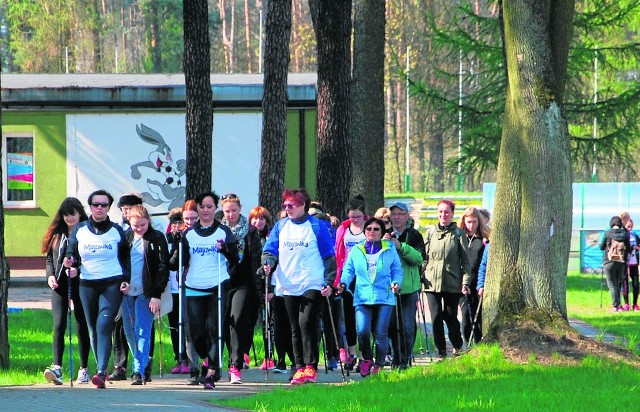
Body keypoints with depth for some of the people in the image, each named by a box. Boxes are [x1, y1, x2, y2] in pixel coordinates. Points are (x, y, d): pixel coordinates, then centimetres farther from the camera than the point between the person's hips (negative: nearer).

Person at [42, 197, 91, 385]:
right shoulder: (57, 234, 10)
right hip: (59, 285, 3)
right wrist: (50, 275, -2)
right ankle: (57, 368, -20)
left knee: (82, 327, 5)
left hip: (81, 284, -3)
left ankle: (84, 370, 15)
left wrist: (78, 270, -21)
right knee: (59, 325, -10)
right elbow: (49, 258, 16)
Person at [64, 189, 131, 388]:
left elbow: (126, 257, 12)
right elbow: (71, 254, 13)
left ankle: (101, 372, -23)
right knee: (93, 329, 6)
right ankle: (101, 369, 18)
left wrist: (126, 279, -1)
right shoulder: (79, 230, 7)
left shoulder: (116, 231, 4)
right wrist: (70, 261, -11)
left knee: (104, 325, -16)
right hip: (87, 284, 3)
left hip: (112, 285, -3)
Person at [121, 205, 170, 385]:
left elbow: (163, 267, -5)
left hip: (146, 293, -5)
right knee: (130, 332, 9)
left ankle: (139, 371, -13)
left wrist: (157, 294, -11)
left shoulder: (157, 238, -2)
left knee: (143, 333, -11)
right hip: (126, 292, 5)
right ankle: (141, 367, 24)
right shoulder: (125, 237, 9)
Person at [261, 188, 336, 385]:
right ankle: (300, 368, 10)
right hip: (288, 286, 5)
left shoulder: (317, 227, 0)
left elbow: (329, 256, 1)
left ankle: (310, 367, -12)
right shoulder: (280, 226, 11)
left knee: (307, 323, -16)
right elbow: (270, 249, 10)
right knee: (295, 329, 6)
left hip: (312, 285, -5)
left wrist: (329, 282, -6)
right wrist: (267, 262, -13)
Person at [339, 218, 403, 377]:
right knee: (362, 331, -15)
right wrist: (343, 283, -3)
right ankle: (366, 359, 8)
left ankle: (379, 365, 12)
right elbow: (349, 270, 15)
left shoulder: (390, 249, 9)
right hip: (362, 297, 0)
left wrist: (396, 283, -9)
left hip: (384, 297, 0)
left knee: (380, 333, -2)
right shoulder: (356, 250, 12)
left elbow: (397, 270, 10)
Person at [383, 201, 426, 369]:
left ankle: (404, 359, 4)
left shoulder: (414, 236, 2)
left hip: (408, 287, -3)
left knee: (407, 326, -4)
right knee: (391, 325, 6)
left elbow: (419, 258, -11)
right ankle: (396, 356, 20)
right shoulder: (385, 234, 10)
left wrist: (401, 247, -23)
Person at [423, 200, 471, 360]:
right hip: (432, 282, 2)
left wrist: (465, 282, -6)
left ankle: (457, 347, 28)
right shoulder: (431, 233, 9)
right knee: (436, 318, -1)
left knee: (450, 317, 5)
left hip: (452, 283, -2)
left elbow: (465, 260, 1)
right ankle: (441, 351, 8)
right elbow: (425, 257, 12)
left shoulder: (458, 233, 2)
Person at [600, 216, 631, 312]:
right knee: (618, 284, 16)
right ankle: (618, 305, 16)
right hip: (621, 263, 3)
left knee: (612, 285, 0)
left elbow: (601, 247, 6)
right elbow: (629, 249, 4)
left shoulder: (607, 233, -5)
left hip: (609, 262, -3)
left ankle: (615, 306, -9)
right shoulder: (625, 234, -1)